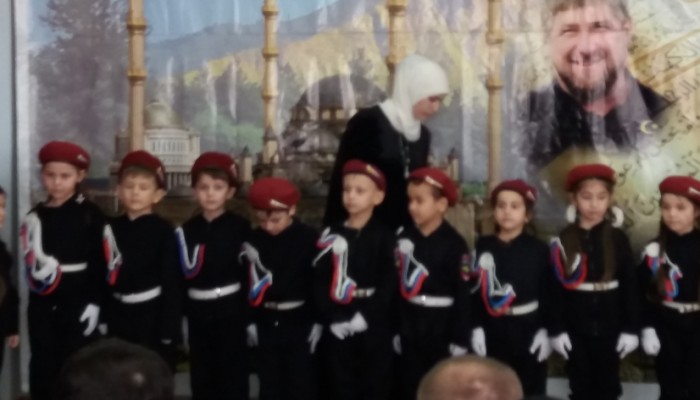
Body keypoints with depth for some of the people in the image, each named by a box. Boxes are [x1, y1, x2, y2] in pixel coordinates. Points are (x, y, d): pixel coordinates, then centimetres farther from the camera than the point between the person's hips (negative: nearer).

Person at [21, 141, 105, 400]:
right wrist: (38, 267, -13)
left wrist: (94, 302, -11)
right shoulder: (36, 215, 9)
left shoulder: (90, 214, -4)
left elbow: (100, 264, -6)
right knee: (42, 368, 9)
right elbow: (31, 263, 8)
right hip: (43, 305, 4)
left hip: (78, 303, -4)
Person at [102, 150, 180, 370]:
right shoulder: (111, 228, 6)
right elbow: (102, 277, 6)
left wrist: (168, 328, -12)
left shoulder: (163, 231, -7)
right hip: (118, 316, 4)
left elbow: (170, 282, -9)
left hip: (152, 316, -4)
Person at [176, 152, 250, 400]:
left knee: (232, 380, 2)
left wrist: (252, 317, -10)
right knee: (201, 380, 12)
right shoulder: (187, 230, 4)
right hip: (198, 314, 4)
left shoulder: (240, 228, -5)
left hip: (230, 312, -3)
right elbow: (181, 276, 5)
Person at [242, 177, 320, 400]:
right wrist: (250, 321, 4)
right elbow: (248, 284, 4)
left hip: (300, 324, -4)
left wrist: (318, 321, -8)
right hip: (266, 324, 4)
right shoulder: (254, 241, 0)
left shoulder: (309, 239, -12)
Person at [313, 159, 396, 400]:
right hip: (338, 326, 2)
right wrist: (330, 318, -11)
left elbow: (389, 283, -9)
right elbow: (320, 281, 1)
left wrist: (365, 315, -18)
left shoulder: (385, 237, -1)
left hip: (375, 325, -2)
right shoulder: (331, 236, 6)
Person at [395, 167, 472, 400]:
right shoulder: (404, 238, 2)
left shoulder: (453, 243, -12)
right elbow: (397, 286, 6)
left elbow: (463, 295, -11)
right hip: (410, 329, 5)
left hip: (442, 328, -5)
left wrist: (460, 340, -11)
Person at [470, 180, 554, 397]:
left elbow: (548, 293, -3)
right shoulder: (483, 246, 0)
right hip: (493, 331, 1)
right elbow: (473, 290, -1)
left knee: (530, 391, 7)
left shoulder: (538, 249, -3)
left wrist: (544, 330, -8)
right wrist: (476, 328, -5)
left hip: (528, 330, -1)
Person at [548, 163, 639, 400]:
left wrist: (630, 328, -4)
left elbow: (629, 285, -1)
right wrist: (556, 329, -6)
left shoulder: (618, 238, -2)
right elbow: (555, 287, -3)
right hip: (575, 326, 0)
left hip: (609, 324, 0)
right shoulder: (563, 240, -3)